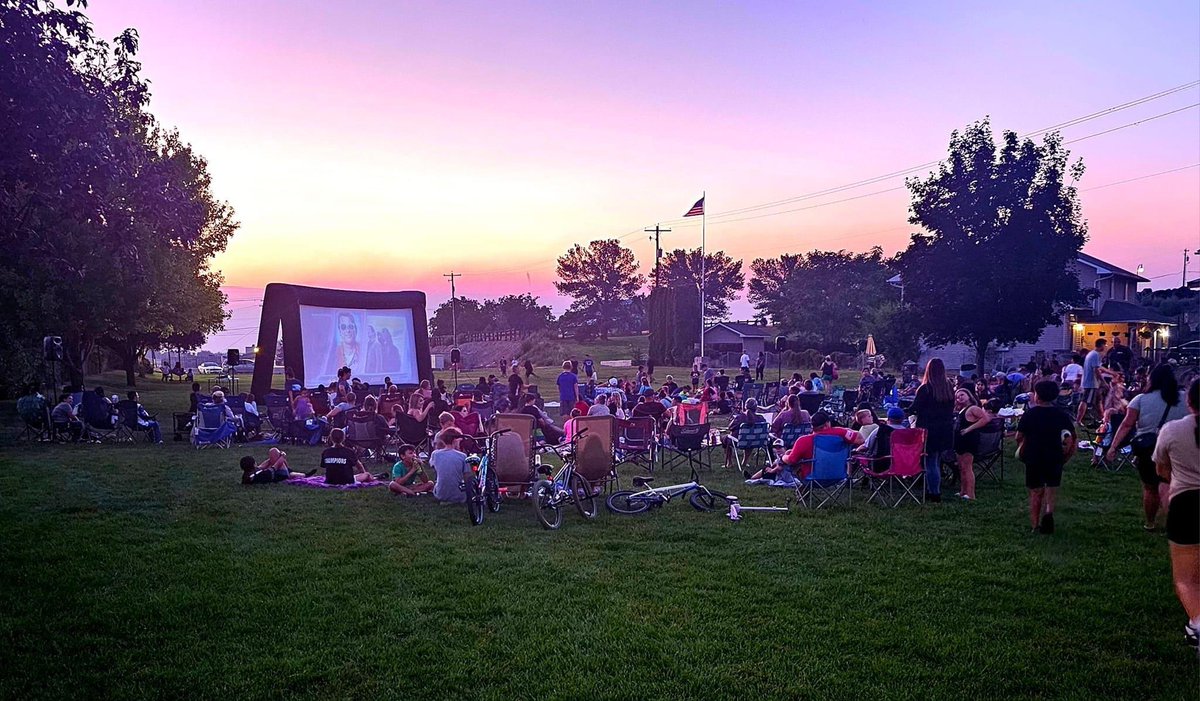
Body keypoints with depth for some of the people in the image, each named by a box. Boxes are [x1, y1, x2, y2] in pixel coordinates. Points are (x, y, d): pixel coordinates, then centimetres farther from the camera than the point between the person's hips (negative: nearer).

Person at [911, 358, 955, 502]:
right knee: (936, 462, 17)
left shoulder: (924, 389, -17)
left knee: (931, 463, 2)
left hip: (929, 430, -6)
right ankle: (933, 490, 25)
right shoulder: (948, 388, 0)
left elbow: (915, 408, -11)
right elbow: (951, 408, 10)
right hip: (945, 430, 6)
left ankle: (934, 493, 4)